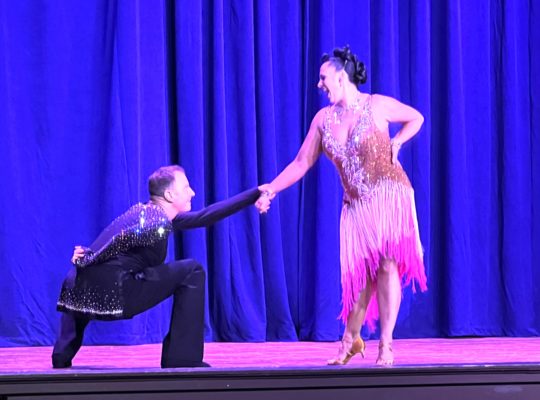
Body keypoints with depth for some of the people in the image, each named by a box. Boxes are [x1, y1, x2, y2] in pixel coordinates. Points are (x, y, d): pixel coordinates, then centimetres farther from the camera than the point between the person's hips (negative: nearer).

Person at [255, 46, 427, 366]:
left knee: (387, 266, -10)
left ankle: (386, 345, -4)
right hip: (357, 205, 4)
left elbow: (416, 118, 9)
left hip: (390, 197, -4)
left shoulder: (377, 106, -6)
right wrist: (271, 190, -4)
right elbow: (302, 163, 5)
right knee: (360, 274, 5)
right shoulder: (323, 119, 4)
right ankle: (351, 339, 22)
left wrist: (396, 143, -6)